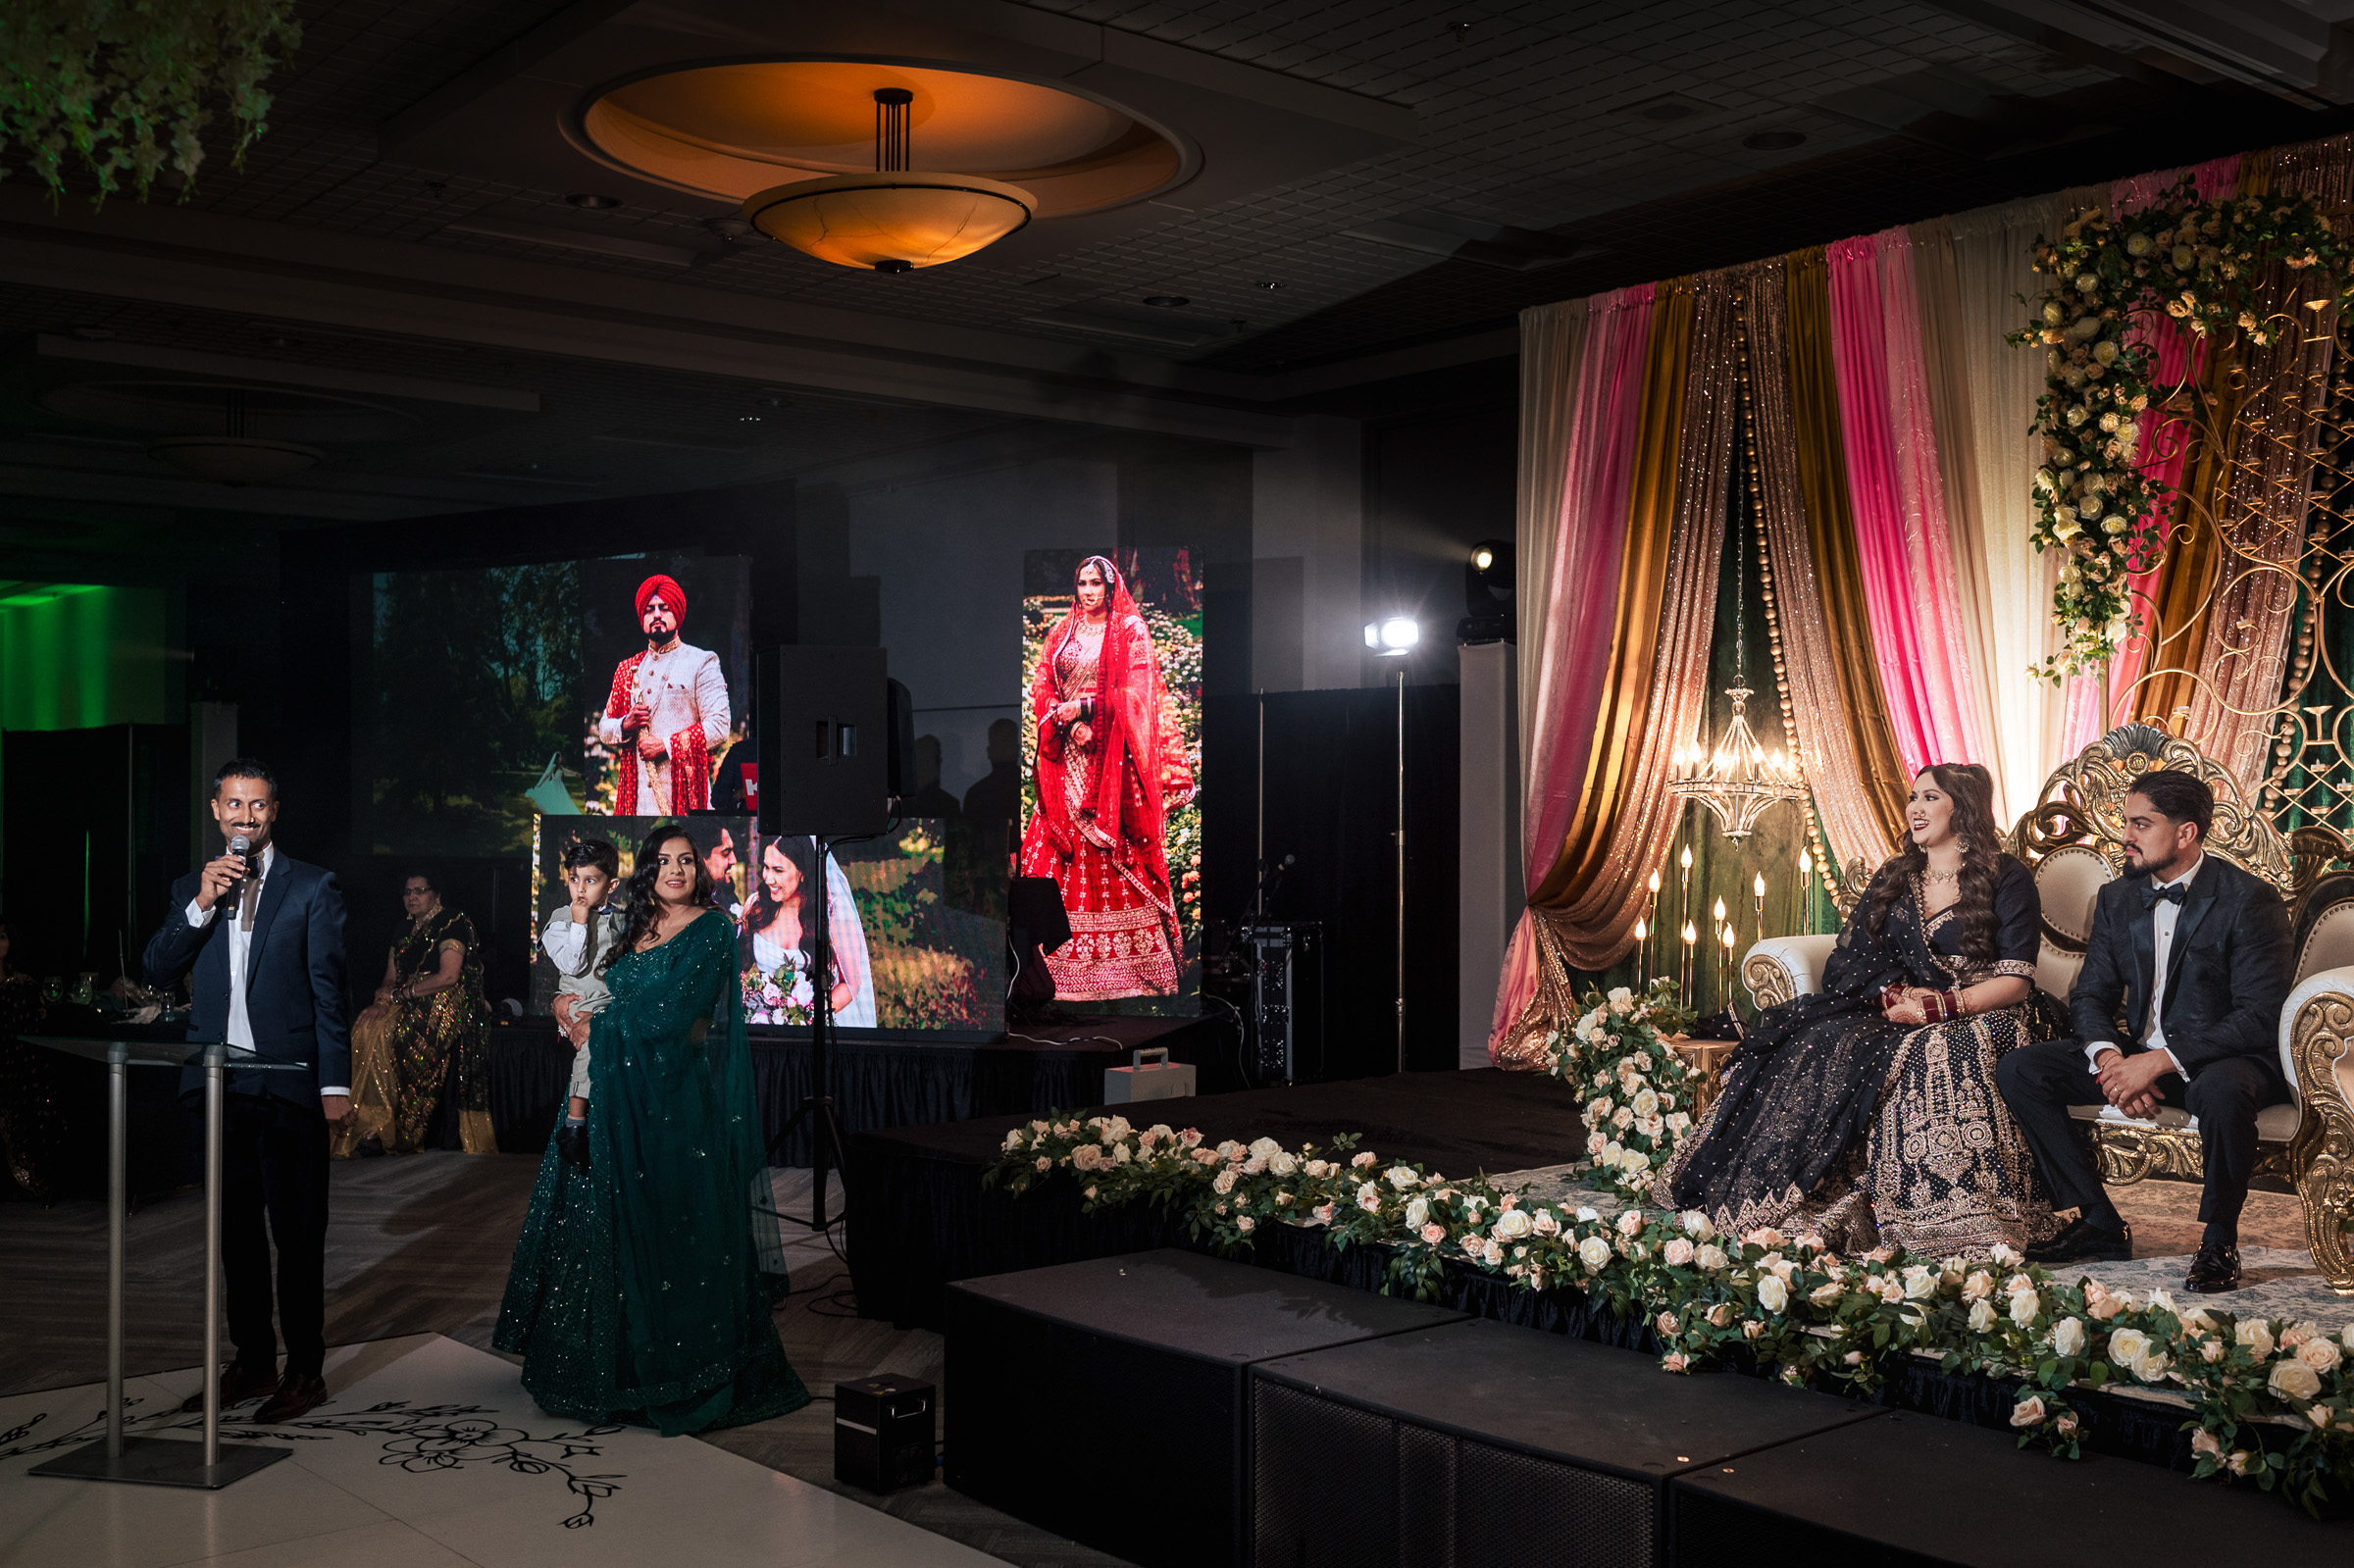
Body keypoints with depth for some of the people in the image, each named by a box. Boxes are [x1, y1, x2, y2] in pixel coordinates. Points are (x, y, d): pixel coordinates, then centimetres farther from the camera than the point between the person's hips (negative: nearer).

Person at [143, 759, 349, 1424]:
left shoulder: (312, 887, 1)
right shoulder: (192, 888, 13)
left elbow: (328, 990, -2)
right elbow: (156, 971, 4)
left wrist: (335, 1083, -8)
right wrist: (202, 906, -10)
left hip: (288, 1087, -4)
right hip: (219, 1087, 4)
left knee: (298, 1235, 0)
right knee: (236, 1231, 12)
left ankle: (304, 1370, 10)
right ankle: (252, 1362, 24)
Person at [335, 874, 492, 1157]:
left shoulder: (452, 924, -4)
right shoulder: (404, 932, 19)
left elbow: (448, 977, -14)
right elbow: (391, 979, 13)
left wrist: (400, 993, -10)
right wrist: (382, 1001, -9)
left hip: (443, 1008, -7)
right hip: (410, 1007, 7)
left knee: (383, 1034, -26)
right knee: (364, 1029, -17)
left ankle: (382, 1127, -21)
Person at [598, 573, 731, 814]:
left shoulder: (701, 663, 5)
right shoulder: (627, 669, 20)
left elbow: (719, 726, -5)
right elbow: (603, 729, 21)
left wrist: (666, 744, -10)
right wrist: (625, 724, -2)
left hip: (683, 788, -4)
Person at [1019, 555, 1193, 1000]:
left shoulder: (1130, 631, 2)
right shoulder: (1061, 634, 15)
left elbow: (1135, 693, -7)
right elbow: (1042, 689, 7)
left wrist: (1083, 707, -12)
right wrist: (1069, 722, -10)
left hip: (1112, 755, -4)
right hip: (1068, 757, 4)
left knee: (1116, 844, -7)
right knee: (1061, 841, -2)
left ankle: (1131, 957, -4)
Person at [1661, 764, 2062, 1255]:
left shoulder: (2006, 879, 2)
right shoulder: (1894, 878, 18)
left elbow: (2015, 980, -6)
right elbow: (1853, 961, 9)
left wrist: (1939, 1006, -20)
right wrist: (1894, 994, -12)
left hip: (1982, 1018, -4)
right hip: (1897, 1015, 4)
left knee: (1932, 1056, -38)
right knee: (1825, 1045, -26)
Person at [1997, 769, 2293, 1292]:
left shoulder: (2250, 900, -14)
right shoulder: (2117, 898, 6)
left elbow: (2260, 1018, -20)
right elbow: (2089, 995, 6)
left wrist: (2159, 1062, -28)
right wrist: (2109, 1058, -17)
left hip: (2221, 1057, -6)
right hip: (2137, 1054, 6)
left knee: (2223, 1092, -41)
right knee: (2021, 1071, -11)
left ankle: (2218, 1241, -16)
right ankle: (2100, 1224, -4)